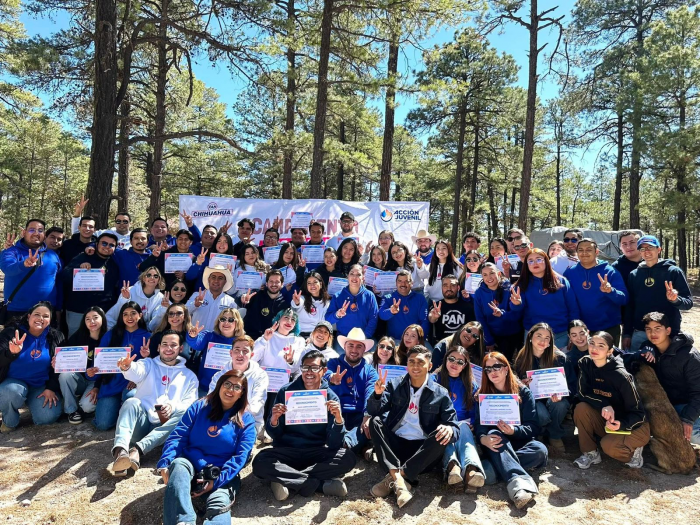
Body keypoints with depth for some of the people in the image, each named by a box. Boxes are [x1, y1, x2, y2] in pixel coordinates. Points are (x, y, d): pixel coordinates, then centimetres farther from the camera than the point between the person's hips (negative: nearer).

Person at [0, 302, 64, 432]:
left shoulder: (55, 337, -1)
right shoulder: (11, 332, -6)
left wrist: (51, 388, -9)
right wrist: (11, 353, -38)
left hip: (41, 386, 1)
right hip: (14, 382, -1)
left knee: (48, 417, -18)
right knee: (12, 392, -37)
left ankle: (32, 401, 19)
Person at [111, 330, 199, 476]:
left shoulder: (189, 376, 18)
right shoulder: (149, 364, 17)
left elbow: (191, 404, 5)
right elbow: (137, 372, -9)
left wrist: (173, 407, -18)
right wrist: (127, 367, -35)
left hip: (165, 429, 1)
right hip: (141, 422, 0)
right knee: (132, 402, -30)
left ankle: (138, 449, -41)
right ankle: (120, 451, -53)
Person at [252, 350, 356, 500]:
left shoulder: (331, 397, -6)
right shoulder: (286, 392, -5)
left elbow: (334, 444, -11)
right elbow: (275, 435, -2)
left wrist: (339, 419, -30)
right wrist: (273, 420, -24)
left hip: (317, 453, 0)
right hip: (286, 451, 0)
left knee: (347, 458, -26)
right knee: (260, 462, -30)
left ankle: (288, 482, -18)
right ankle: (323, 483, -22)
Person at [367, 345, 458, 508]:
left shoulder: (441, 393, 1)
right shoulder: (395, 385, 5)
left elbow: (454, 428, -3)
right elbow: (373, 412, -3)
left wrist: (450, 430, -29)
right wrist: (378, 394, -25)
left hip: (422, 450, -1)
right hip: (395, 444, 1)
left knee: (443, 436, -29)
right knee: (375, 422, -21)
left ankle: (392, 479, -30)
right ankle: (398, 478, -34)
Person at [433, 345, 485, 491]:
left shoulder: (470, 384, 16)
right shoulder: (435, 380, 10)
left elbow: (475, 411, 11)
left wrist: (470, 423, -9)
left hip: (463, 426, 1)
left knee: (463, 427, -35)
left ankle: (471, 469, -62)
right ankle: (451, 465, -63)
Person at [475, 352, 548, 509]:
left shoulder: (523, 392, 2)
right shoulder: (483, 395, 4)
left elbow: (533, 427, -6)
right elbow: (479, 425, -8)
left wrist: (514, 431, -28)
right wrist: (483, 438, -32)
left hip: (519, 441, 1)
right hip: (496, 443, 0)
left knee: (540, 450, -31)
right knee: (493, 433, -35)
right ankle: (519, 480, -53)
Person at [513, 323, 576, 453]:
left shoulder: (559, 357, -6)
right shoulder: (521, 358, -3)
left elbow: (571, 383, -4)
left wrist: (560, 394, -25)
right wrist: (521, 384, -19)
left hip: (554, 398, 1)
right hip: (532, 399, -1)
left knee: (559, 405, -36)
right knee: (542, 416, -34)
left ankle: (555, 437, -5)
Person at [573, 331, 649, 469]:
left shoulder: (620, 376, -24)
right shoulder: (585, 364, -10)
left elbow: (638, 413, -17)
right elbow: (582, 394, -12)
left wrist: (621, 424, -35)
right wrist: (604, 406, -29)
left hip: (633, 426, -4)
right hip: (607, 421, 5)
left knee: (608, 445, -31)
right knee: (581, 408, -24)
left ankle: (633, 451, 3)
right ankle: (590, 453, -6)